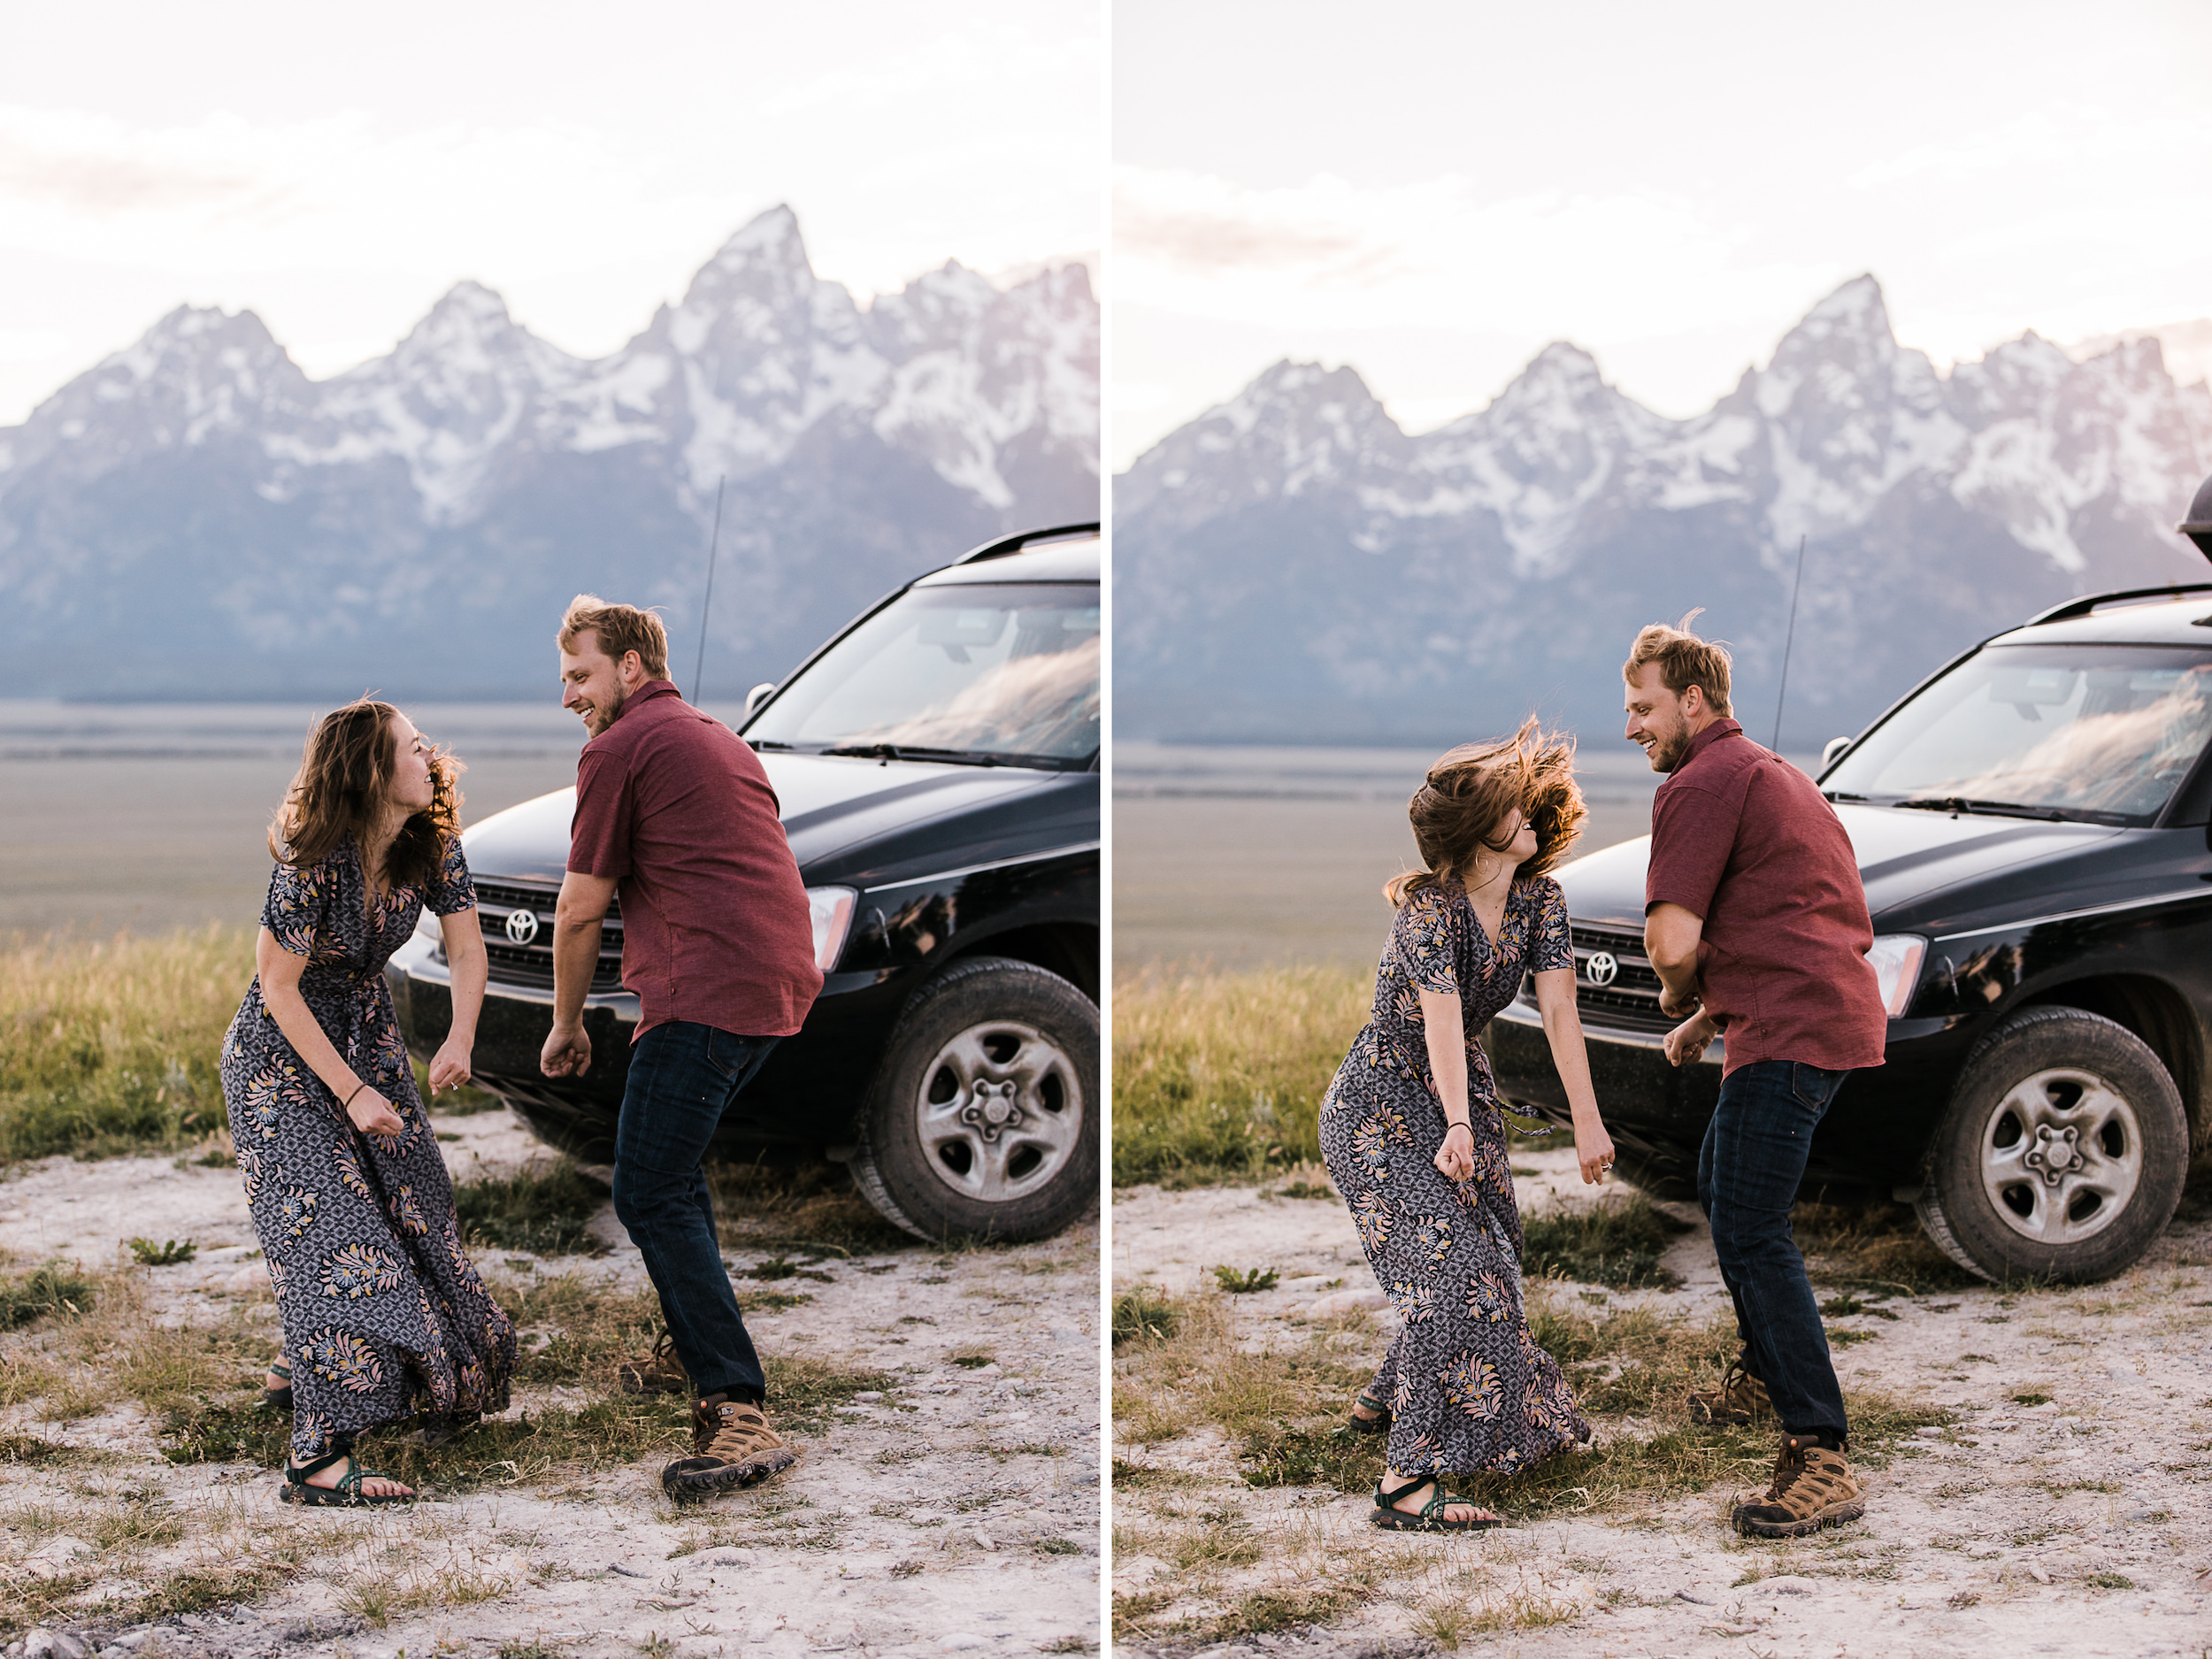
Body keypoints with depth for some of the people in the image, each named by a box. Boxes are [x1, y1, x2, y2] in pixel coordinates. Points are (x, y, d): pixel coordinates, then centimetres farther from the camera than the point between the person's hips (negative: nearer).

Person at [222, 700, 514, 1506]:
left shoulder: (432, 843, -9)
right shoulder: (314, 864, -28)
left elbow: (467, 949, -4)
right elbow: (279, 988, -22)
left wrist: (460, 1039, -23)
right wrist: (353, 1093, -23)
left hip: (367, 1038, 7)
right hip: (281, 1055, -7)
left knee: (407, 1212, 10)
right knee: (330, 1229, -17)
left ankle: (305, 1363, 35)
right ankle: (318, 1459, -21)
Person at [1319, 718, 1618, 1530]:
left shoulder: (1540, 900, -4)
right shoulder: (1429, 906, -24)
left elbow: (1559, 1011, -12)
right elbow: (1441, 1015, -37)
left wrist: (1589, 1122, -21)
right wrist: (1457, 1126, -48)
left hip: (1460, 1090, 8)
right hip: (1380, 1105, -8)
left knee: (1488, 1258, 17)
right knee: (1454, 1266, -20)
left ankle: (1388, 1398, 41)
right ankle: (1409, 1478, -23)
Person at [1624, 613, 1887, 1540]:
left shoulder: (1702, 786, -10)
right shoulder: (1769, 774, 24)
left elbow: (1673, 942, -17)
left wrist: (1681, 1003, 4)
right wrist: (1709, 1016, 21)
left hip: (1790, 1031, -11)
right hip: (1835, 1012, 11)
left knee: (1751, 1231, -15)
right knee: (1723, 1184, 27)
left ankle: (1823, 1459, -19)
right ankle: (1765, 1375, 43)